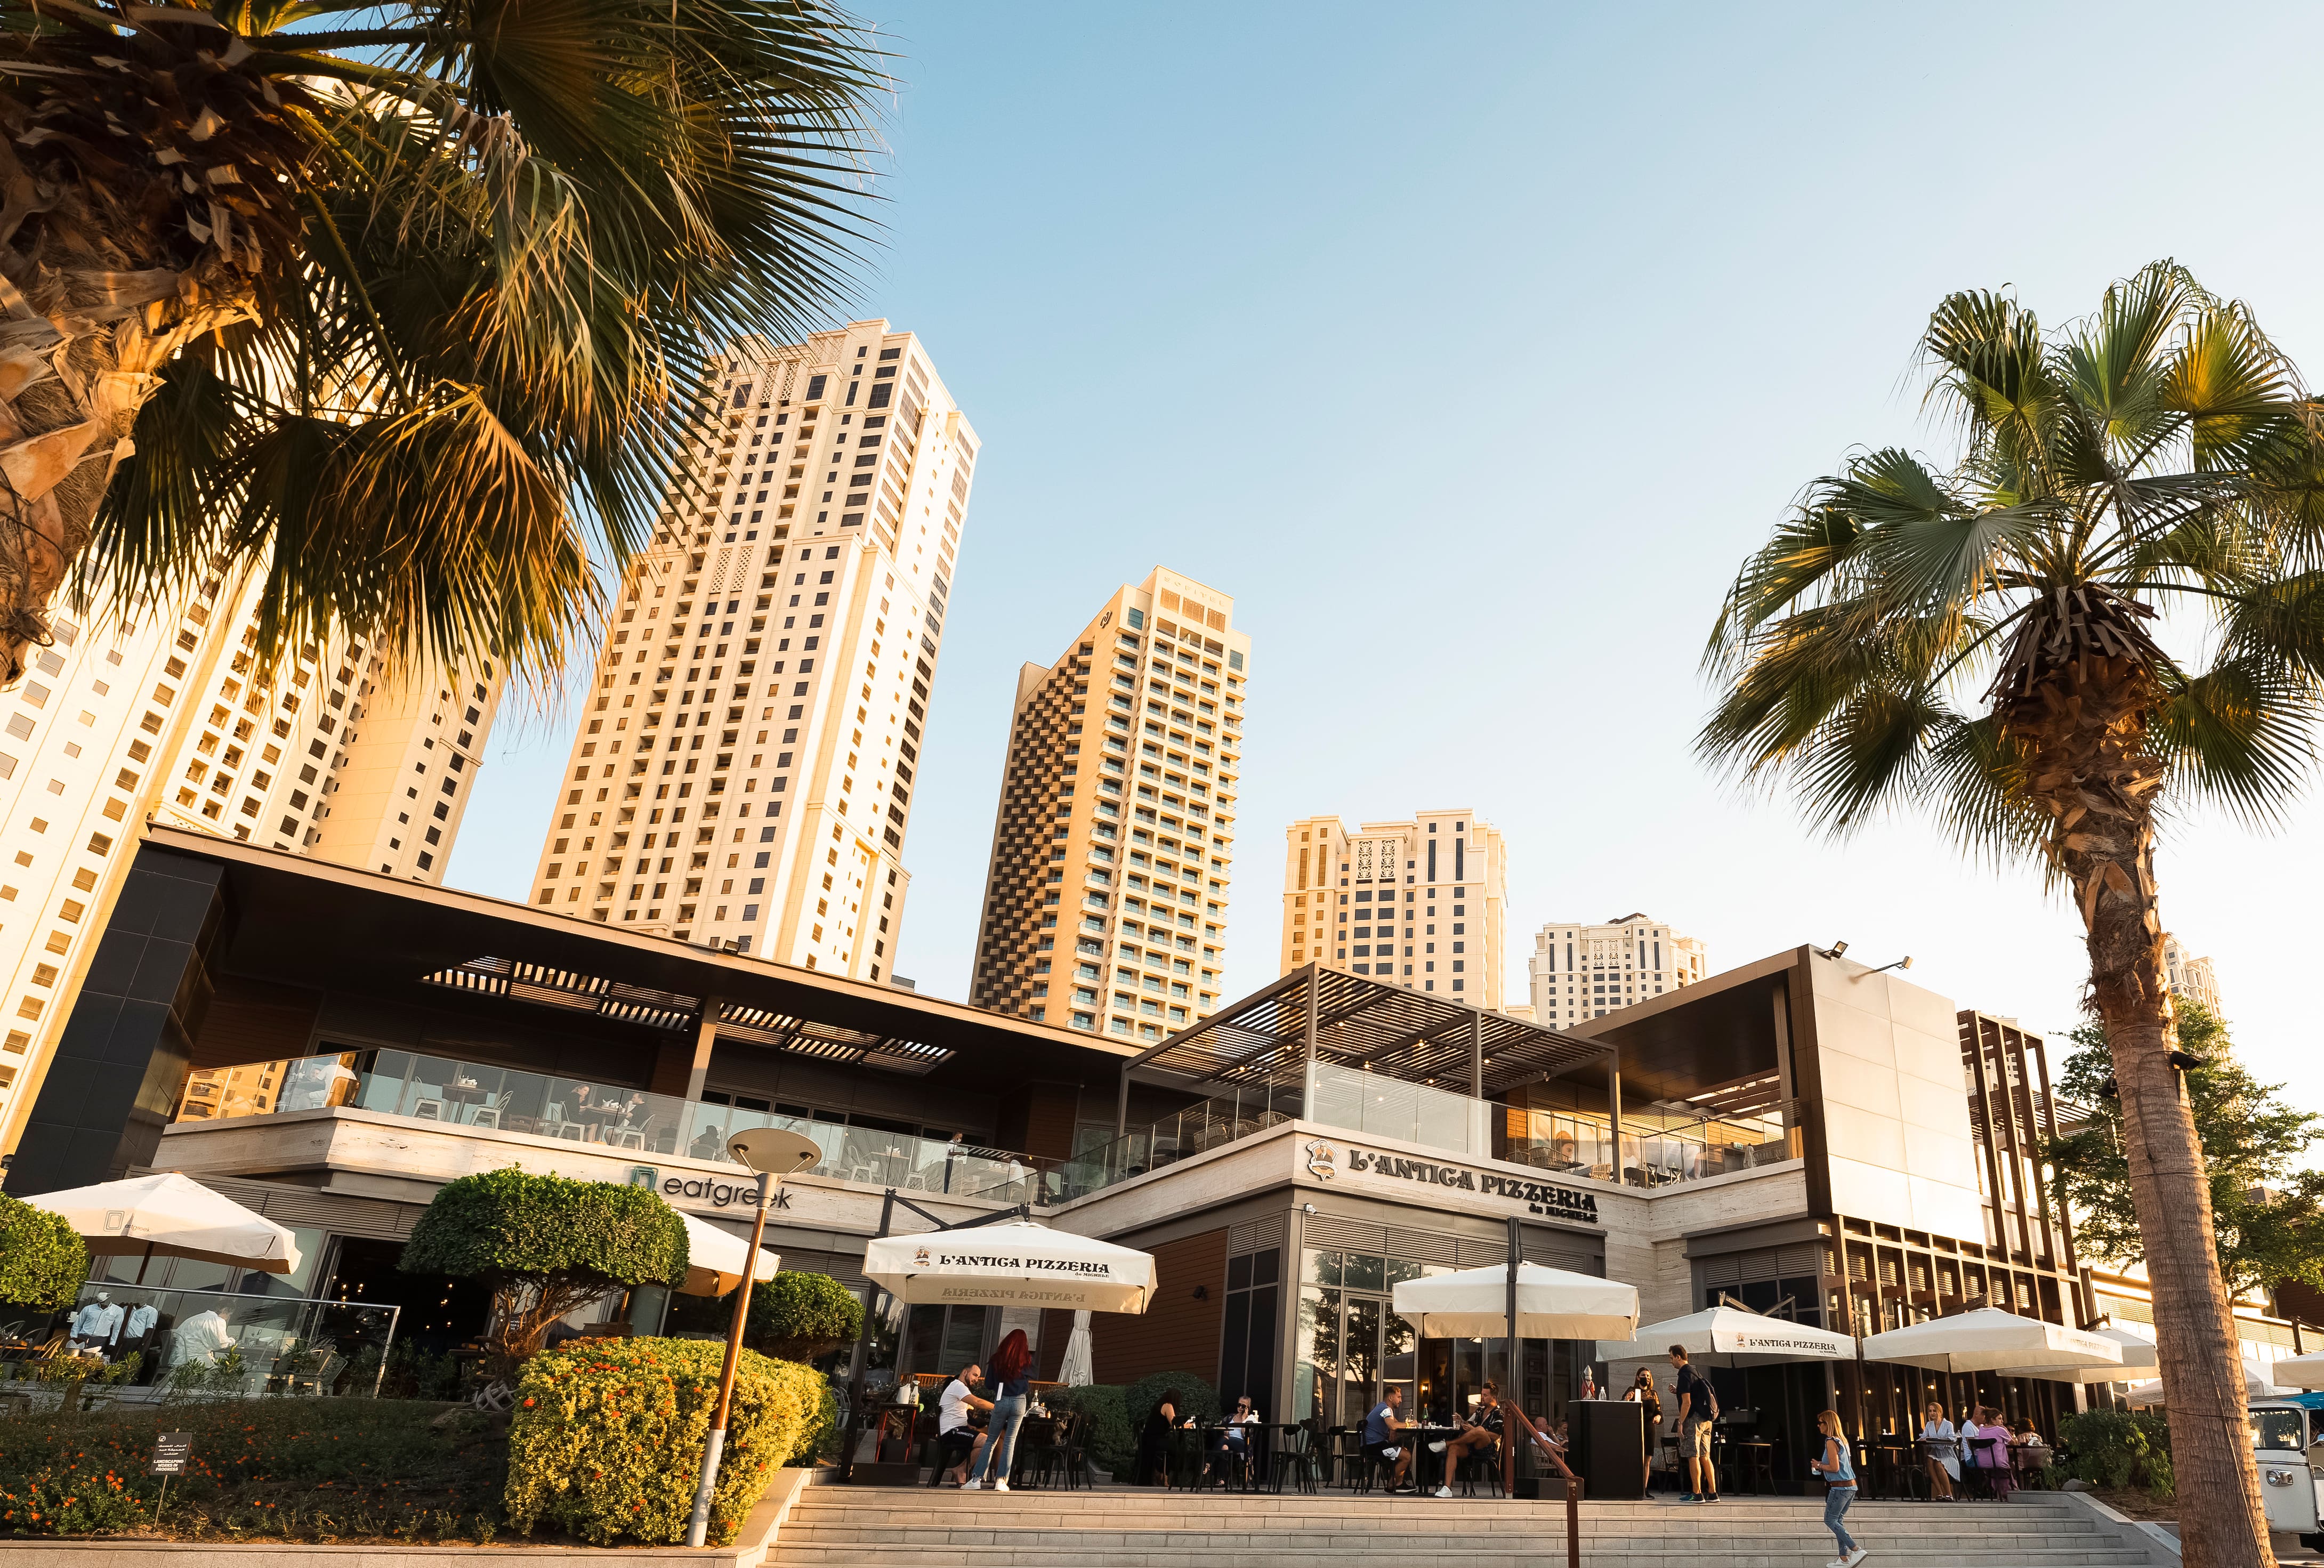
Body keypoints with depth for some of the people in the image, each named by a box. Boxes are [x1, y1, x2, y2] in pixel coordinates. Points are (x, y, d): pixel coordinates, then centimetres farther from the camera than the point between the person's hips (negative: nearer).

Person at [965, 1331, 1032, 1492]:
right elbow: (1029, 1384, 12)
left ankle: (976, 1478, 6)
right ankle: (1001, 1480, 1)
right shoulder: (1026, 1360, 0)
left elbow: (989, 1384, 7)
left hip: (1001, 1401, 0)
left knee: (991, 1441, 10)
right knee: (1010, 1442, 5)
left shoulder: (997, 1358, 1)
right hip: (1019, 1402, 0)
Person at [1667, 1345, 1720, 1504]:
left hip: (1694, 1418, -9)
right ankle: (1712, 1493, 10)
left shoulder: (1685, 1376, -12)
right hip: (1706, 1419, 9)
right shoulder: (1696, 1373, 18)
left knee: (1693, 1456, -6)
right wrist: (1677, 1392, 18)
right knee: (1705, 1456, 10)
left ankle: (1697, 1494, -6)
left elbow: (1687, 1402, -17)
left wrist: (1681, 1423, -14)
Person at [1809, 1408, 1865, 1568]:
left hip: (1840, 1487, -9)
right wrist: (1822, 1465, 17)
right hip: (1851, 1486, 9)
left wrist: (1819, 1466, -3)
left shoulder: (1831, 1442, -15)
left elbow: (1834, 1468, -19)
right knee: (1837, 1521, 13)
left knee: (1830, 1520, -1)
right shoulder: (1843, 1440, 13)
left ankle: (1857, 1550, -8)